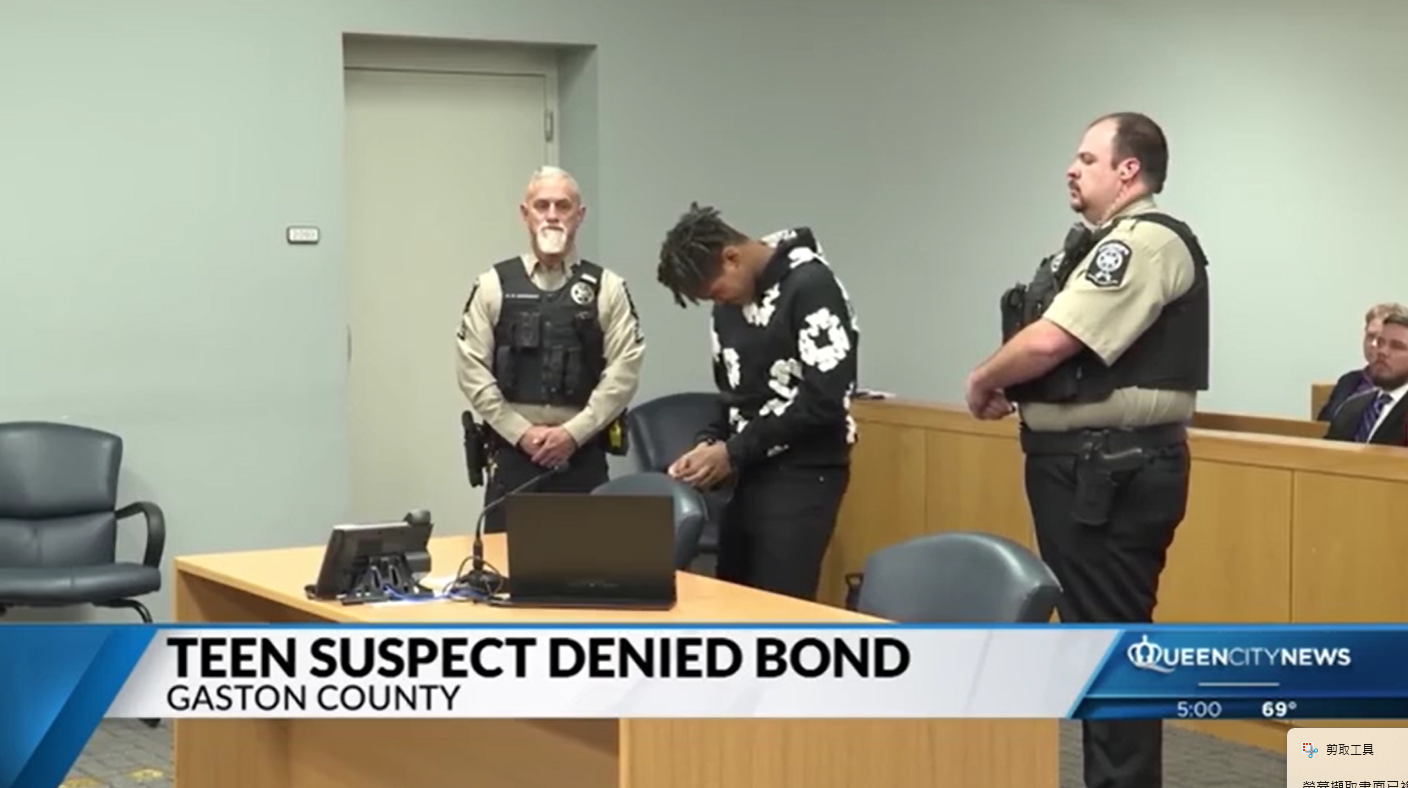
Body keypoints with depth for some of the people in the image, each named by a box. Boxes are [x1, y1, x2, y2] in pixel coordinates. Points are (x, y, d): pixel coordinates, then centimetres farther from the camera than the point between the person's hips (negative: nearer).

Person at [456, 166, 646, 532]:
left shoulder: (607, 288, 5)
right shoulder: (493, 286, 5)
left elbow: (624, 371, -2)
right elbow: (472, 370, 1)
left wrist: (574, 432, -10)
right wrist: (521, 432, -8)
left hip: (583, 454, 0)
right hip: (512, 451, 0)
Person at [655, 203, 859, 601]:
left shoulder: (811, 286, -14)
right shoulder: (730, 303, 10)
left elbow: (824, 400, -19)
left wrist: (734, 452, -15)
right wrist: (708, 446, -1)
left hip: (802, 475, -8)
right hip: (748, 474, 8)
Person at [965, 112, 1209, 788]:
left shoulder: (1146, 241, -16)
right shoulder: (1108, 243, 18)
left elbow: (1050, 340, -23)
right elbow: (1063, 350, 22)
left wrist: (982, 380, -6)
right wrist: (1009, 384, 3)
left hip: (1112, 470, -11)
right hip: (1089, 464, 11)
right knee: (1094, 633, 16)